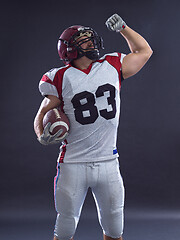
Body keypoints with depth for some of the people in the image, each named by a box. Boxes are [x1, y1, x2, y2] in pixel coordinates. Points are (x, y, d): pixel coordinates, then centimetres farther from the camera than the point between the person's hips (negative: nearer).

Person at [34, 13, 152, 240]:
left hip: (108, 164, 3)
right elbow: (42, 116, 2)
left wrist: (122, 28, 16)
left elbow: (144, 51, 22)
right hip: (73, 165, -3)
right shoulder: (61, 78, -3)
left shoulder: (112, 66, 6)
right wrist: (43, 135, -18)